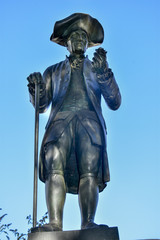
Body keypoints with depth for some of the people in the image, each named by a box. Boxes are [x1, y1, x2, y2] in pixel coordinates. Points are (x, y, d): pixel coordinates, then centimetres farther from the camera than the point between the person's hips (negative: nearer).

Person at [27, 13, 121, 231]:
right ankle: (55, 223, -34)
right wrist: (36, 90, -2)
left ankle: (88, 223, -30)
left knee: (89, 172, -21)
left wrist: (104, 73, 0)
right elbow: (41, 105, 20)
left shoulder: (97, 68, 28)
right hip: (60, 121, 0)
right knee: (55, 169, -24)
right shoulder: (53, 71, 30)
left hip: (90, 121, 0)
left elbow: (115, 103, 14)